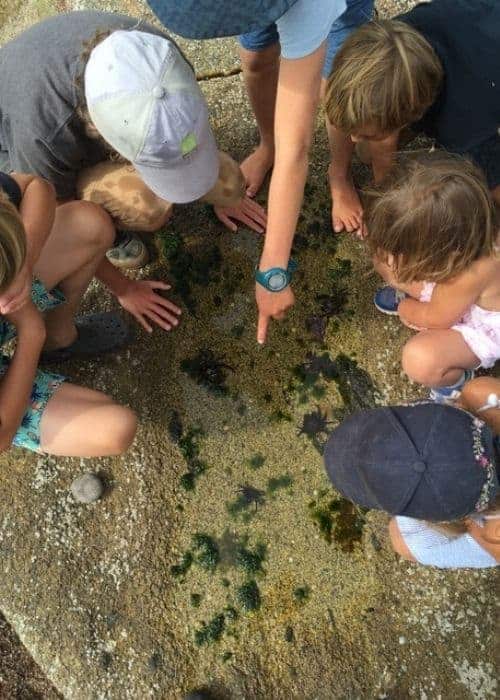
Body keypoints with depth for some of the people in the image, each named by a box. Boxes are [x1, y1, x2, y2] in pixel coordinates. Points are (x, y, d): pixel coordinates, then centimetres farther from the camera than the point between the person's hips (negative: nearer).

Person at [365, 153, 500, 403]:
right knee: (387, 261, -9)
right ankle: (413, 299, 23)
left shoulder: (473, 273, -44)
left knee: (420, 360, -31)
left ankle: (455, 382, 5)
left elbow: (436, 319, -21)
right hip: (443, 291, 6)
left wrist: (405, 308, -5)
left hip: (479, 327, -6)